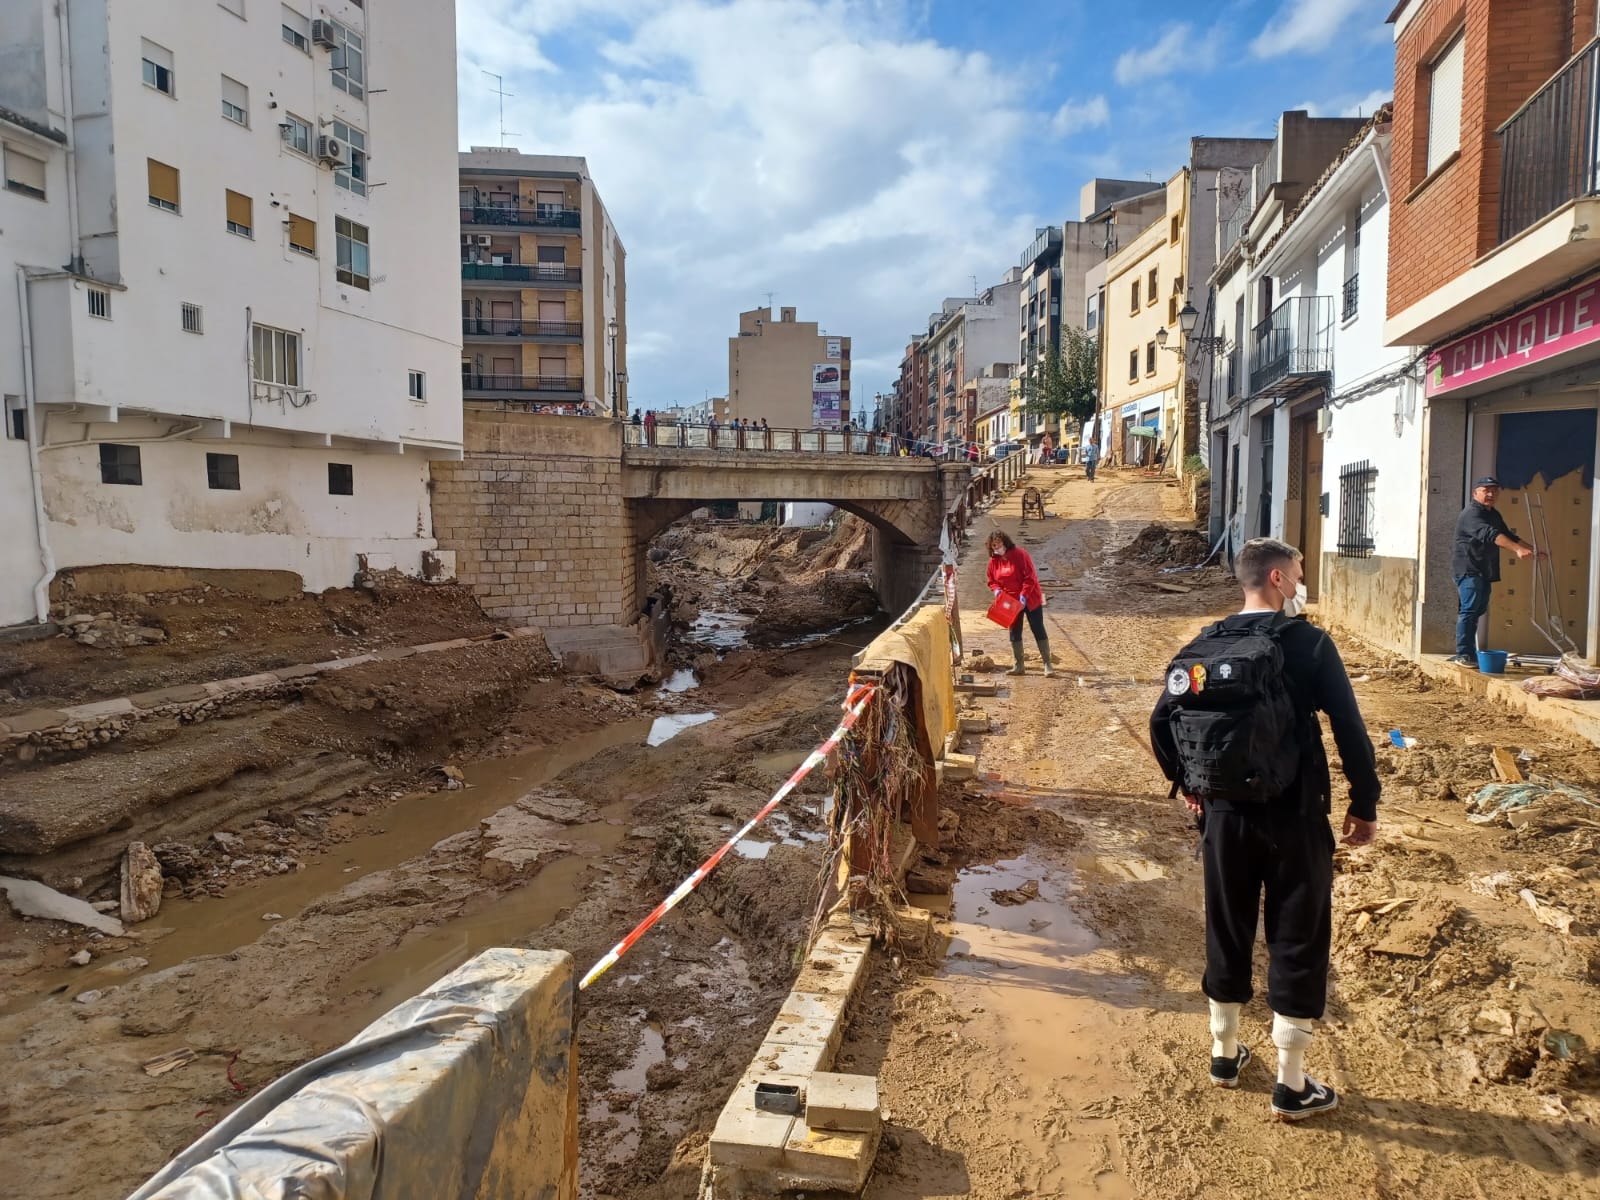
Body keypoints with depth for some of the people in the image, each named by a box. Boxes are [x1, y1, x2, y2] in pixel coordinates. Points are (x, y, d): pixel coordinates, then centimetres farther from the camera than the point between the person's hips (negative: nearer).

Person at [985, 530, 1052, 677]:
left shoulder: (1020, 554, -17)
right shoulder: (993, 561, 1)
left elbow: (1030, 577, -19)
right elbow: (992, 581, 10)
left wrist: (1024, 595, -24)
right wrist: (997, 590, -12)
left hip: (1030, 599, -5)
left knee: (1038, 630, -3)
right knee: (1015, 632, 8)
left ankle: (1047, 664, 1)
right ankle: (1018, 666, 16)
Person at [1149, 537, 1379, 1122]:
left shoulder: (1202, 647, 2)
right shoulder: (1308, 644, -11)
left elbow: (1162, 724, 2)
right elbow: (1350, 729, -12)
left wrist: (1187, 786, 15)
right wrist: (1364, 805, 0)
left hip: (1223, 813, 4)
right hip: (1292, 815, -4)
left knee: (1226, 932, 17)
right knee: (1298, 940, 8)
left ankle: (1225, 1054, 32)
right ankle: (1292, 1085, 18)